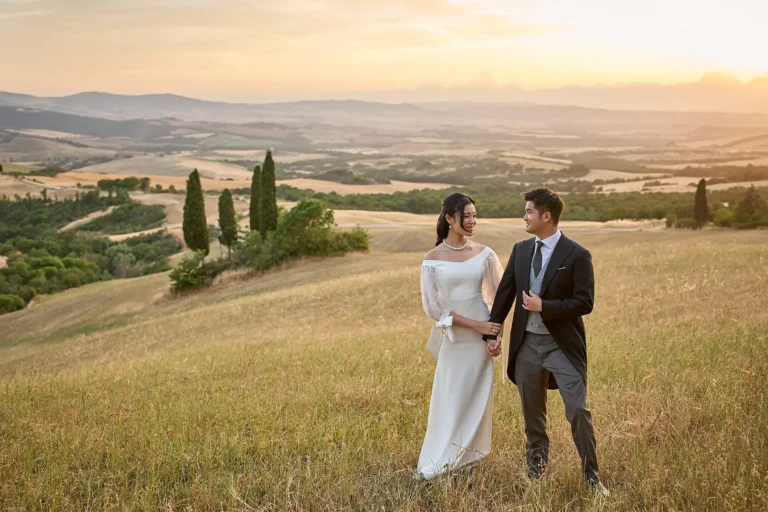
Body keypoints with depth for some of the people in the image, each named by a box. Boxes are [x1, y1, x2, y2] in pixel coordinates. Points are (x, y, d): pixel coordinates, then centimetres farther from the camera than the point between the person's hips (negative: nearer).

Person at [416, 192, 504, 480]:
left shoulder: (484, 254, -1)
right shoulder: (433, 259, -6)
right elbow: (434, 307, -7)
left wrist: (497, 334, -3)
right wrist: (474, 324, -13)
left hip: (481, 336, 1)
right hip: (452, 337, -1)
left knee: (476, 396, 8)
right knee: (448, 399, 3)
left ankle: (469, 454, 22)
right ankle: (436, 463, 15)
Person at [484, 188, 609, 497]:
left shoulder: (577, 255, -9)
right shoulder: (520, 250, 6)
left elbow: (584, 302, -12)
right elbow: (504, 294, 10)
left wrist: (544, 306, -18)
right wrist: (491, 333, 8)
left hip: (562, 344, -5)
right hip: (526, 343, 5)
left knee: (578, 411, -6)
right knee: (533, 414, 14)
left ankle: (591, 476, 8)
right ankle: (536, 472, 28)